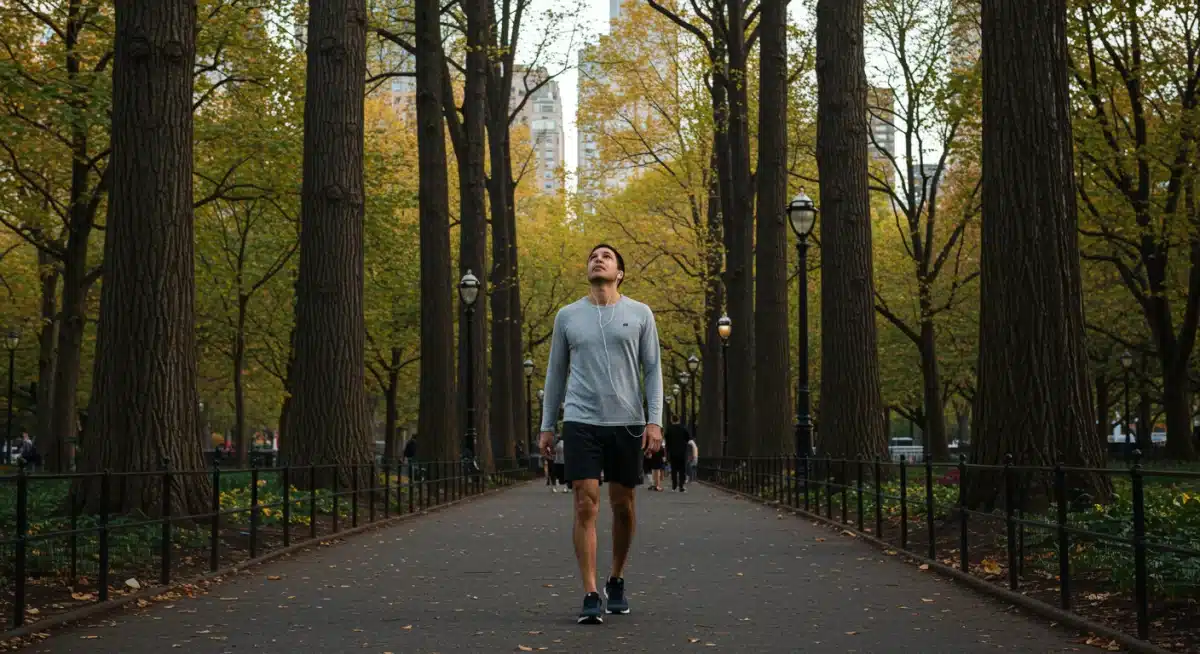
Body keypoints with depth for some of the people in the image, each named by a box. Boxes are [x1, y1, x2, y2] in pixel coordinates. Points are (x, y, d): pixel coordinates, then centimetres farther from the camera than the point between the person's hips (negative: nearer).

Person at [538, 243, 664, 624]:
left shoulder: (639, 314, 5)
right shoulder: (567, 316, 8)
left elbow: (652, 371, 3)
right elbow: (556, 373, 12)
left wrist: (655, 421, -7)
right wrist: (546, 426, 10)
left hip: (627, 423, 1)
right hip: (581, 422, 0)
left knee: (623, 506, 9)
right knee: (585, 506, -9)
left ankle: (616, 583, 28)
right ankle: (590, 597, -8)